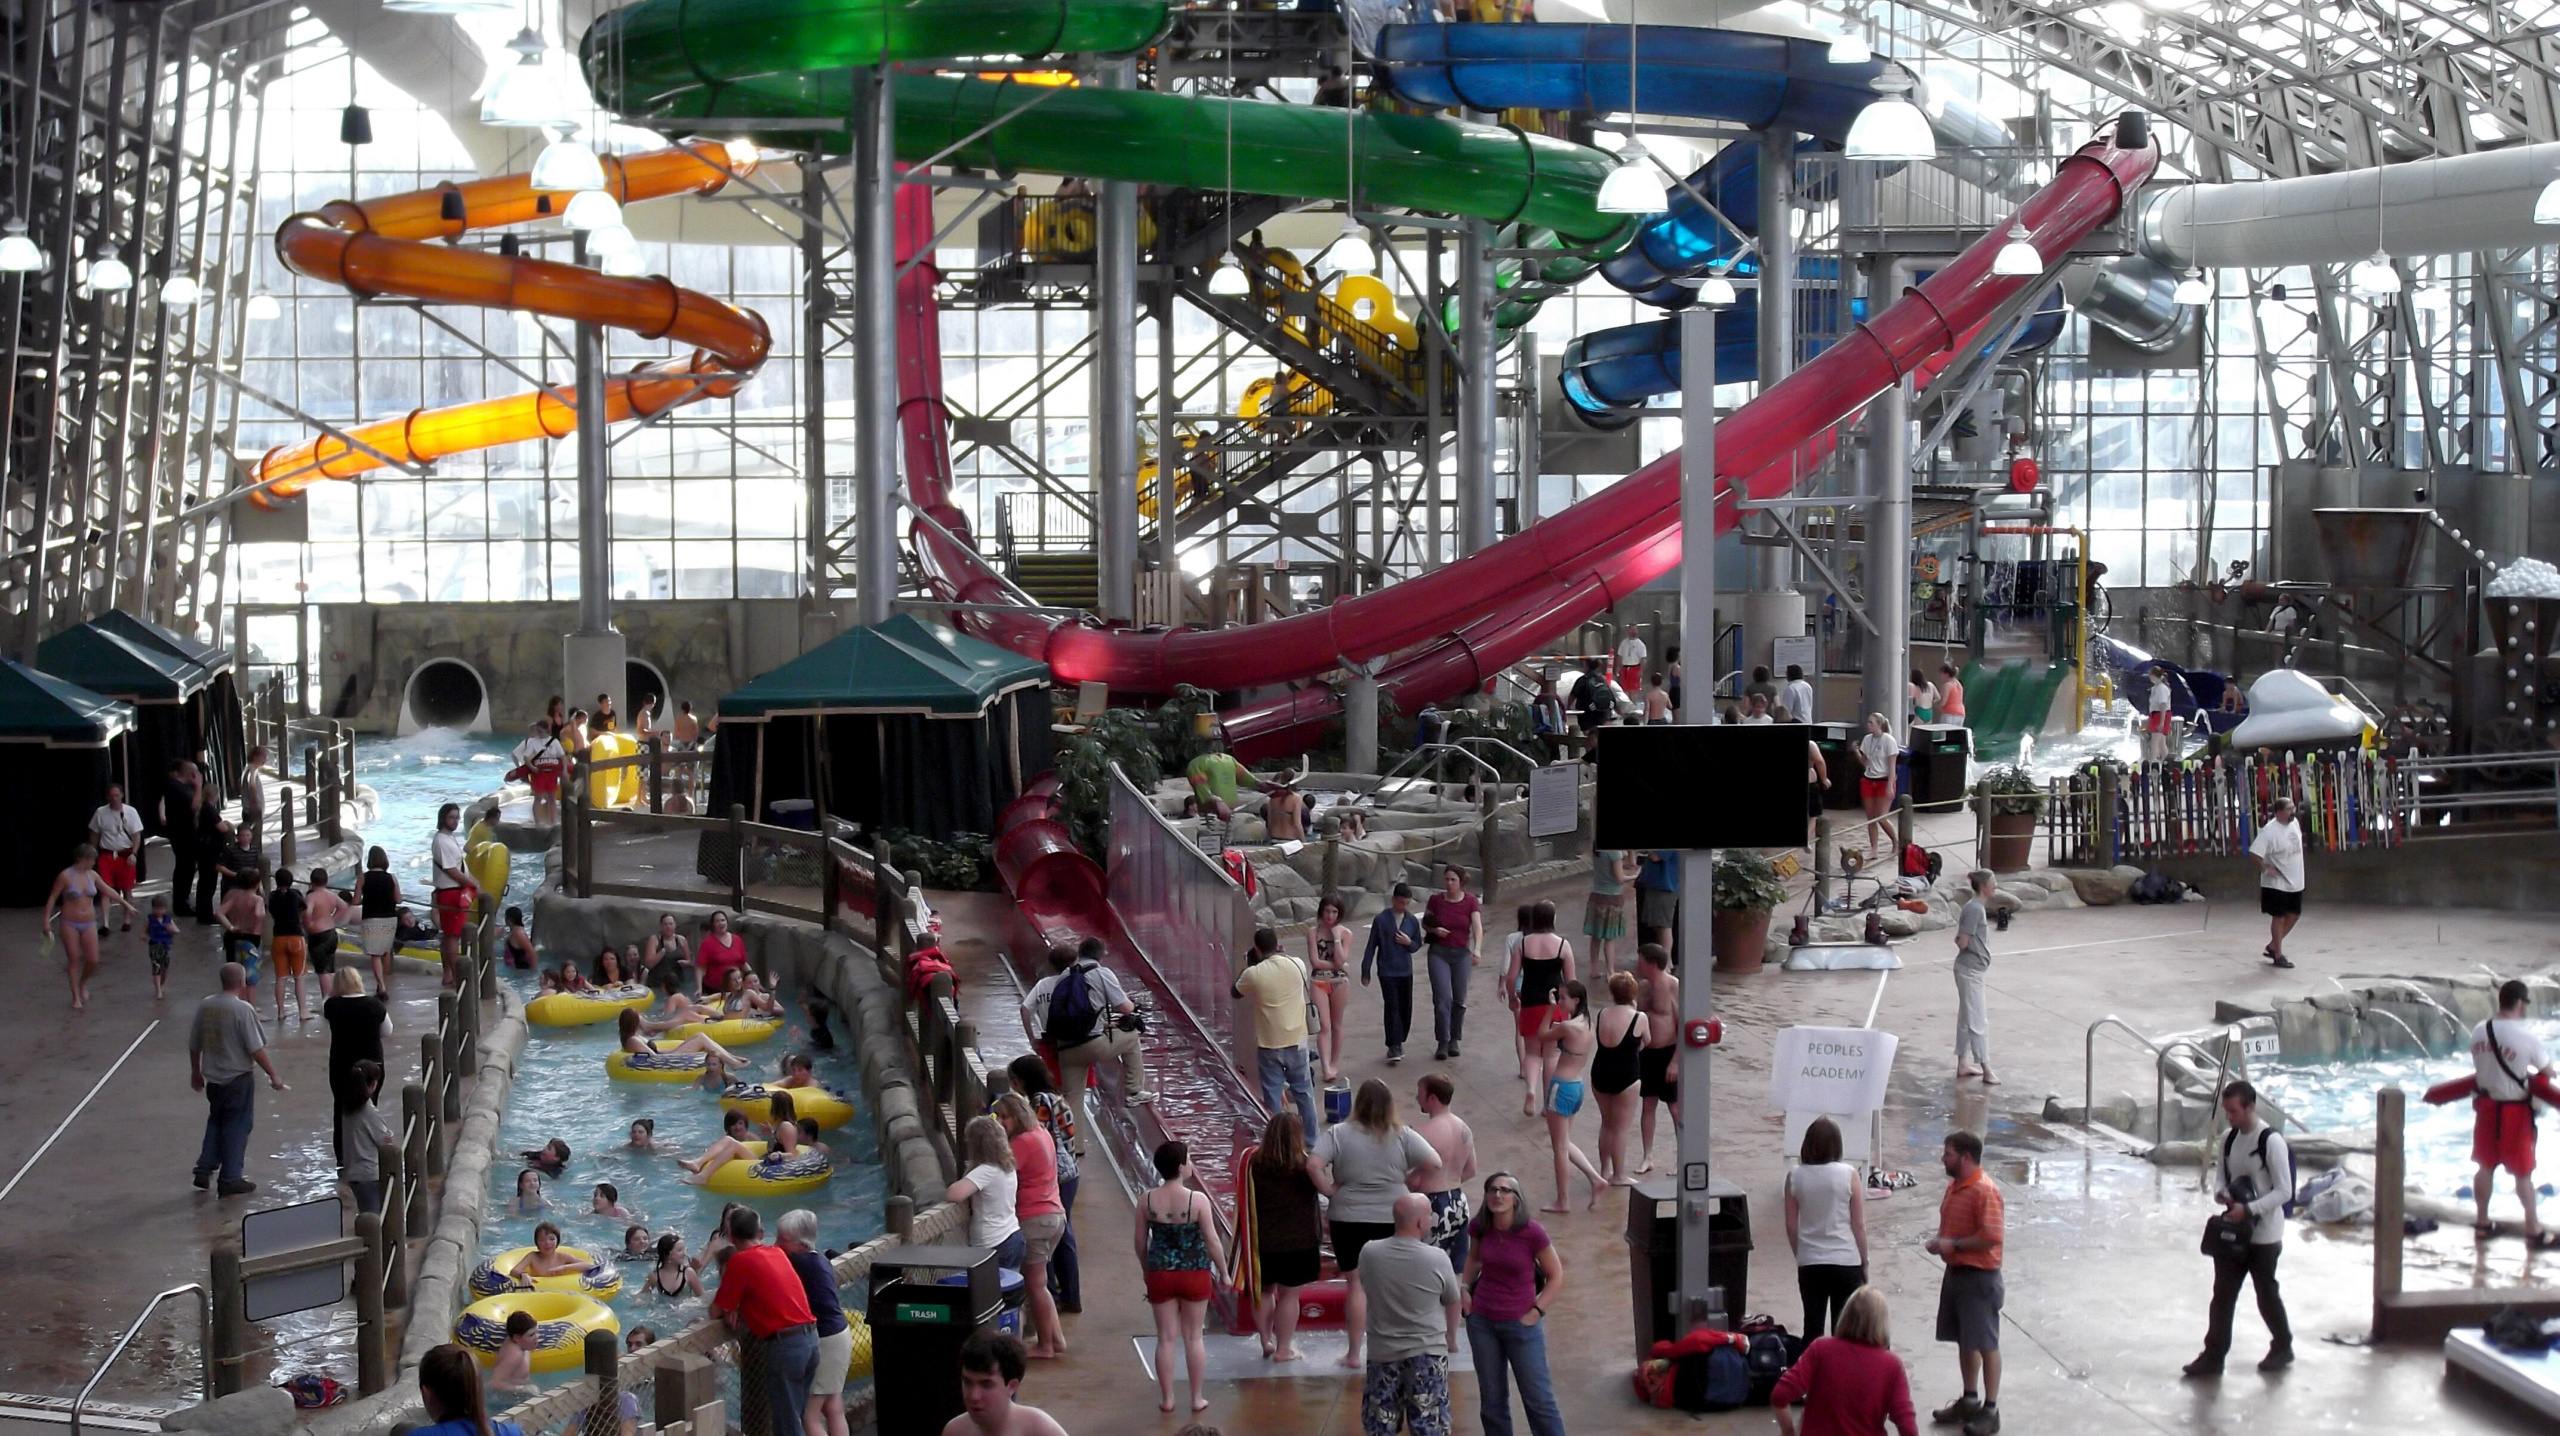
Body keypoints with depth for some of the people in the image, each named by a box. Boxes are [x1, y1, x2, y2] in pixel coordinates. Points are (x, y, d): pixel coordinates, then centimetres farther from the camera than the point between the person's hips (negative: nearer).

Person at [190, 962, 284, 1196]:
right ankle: (230, 1179, 8)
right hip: (238, 1078, -6)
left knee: (215, 1123, 22)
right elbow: (256, 1049, -18)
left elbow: (194, 1045, 9)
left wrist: (196, 1072, 23)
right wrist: (273, 1074, -9)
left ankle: (204, 1169, 18)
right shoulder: (242, 1009, -18)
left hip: (212, 1078, 6)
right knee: (236, 1128, 4)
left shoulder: (204, 1006, 0)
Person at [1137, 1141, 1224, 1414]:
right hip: (1194, 1274, -2)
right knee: (1194, 1337, 10)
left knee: (1166, 1338, 10)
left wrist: (1148, 1271, 18)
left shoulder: (1147, 1200, -7)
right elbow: (1213, 1242, -11)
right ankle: (1197, 1398, 17)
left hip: (1160, 1275, 2)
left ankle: (1167, 1398, 16)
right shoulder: (1198, 1200, -16)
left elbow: (1141, 1242, 2)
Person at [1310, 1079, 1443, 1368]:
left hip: (1349, 1219, -1)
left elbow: (1313, 1165, -18)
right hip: (1393, 1218, 1)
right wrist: (1407, 1183, 2)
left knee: (1356, 1284, 7)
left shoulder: (1338, 1134, -6)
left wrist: (1329, 1190, -5)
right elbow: (1434, 1163, -10)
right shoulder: (1402, 1135, -3)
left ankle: (1354, 1353, 12)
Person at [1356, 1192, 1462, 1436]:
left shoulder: (1369, 1254, -10)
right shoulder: (1437, 1259, -15)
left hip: (1382, 1352, 2)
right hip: (1427, 1352, -2)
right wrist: (1451, 1338, 22)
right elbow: (1452, 1301, 1)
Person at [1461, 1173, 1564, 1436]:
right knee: (1491, 1399, 13)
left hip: (1520, 1324, -4)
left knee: (1538, 1397, 2)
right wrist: (1465, 1287, 4)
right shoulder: (1480, 1228, -5)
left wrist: (1536, 1311, -11)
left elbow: (1556, 1277, -6)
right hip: (1482, 1322, 4)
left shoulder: (1532, 1233, -17)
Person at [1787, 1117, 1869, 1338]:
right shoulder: (1848, 1175, -8)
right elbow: (1858, 1224, -4)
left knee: (1812, 1328, 9)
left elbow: (1791, 1225, 3)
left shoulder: (1795, 1177, -3)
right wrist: (1864, 1261, 7)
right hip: (1846, 1261, -2)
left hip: (1809, 1263, 2)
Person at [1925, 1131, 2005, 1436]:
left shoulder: (1985, 1191, -21)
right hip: (1956, 1271, 9)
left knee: (1986, 1345, 1)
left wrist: (1953, 1245, -20)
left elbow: (1991, 1238, -25)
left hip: (1979, 1276, -9)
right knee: (1964, 1341, 17)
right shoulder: (1954, 1185, 9)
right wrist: (1939, 1242, 2)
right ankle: (1970, 1400, 29)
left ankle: (1990, 1410, 9)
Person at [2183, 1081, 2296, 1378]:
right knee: (2222, 1294, 4)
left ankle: (2282, 1347, 31)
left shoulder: (2271, 1141, -18)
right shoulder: (2228, 1138, 4)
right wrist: (2221, 1193, -8)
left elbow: (2284, 1191, -17)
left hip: (2264, 1234, -6)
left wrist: (2248, 1209, -24)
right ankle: (2213, 1356, 8)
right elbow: (2220, 1175, 15)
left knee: (2266, 1293, 10)